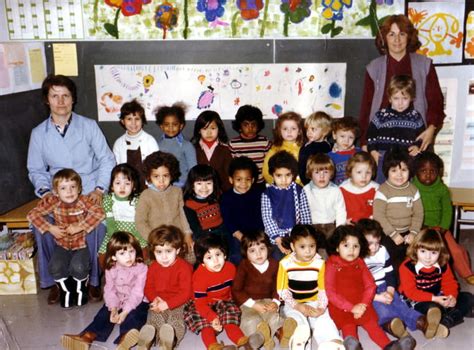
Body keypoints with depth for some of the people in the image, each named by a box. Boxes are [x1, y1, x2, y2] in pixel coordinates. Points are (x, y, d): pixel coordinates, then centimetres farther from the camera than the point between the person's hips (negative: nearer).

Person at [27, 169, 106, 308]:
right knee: (55, 268, -22)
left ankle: (80, 289, 10)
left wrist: (80, 227, -30)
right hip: (62, 244, 2)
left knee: (79, 268, -26)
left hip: (81, 244, -2)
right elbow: (32, 214, -8)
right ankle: (66, 290, 11)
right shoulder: (52, 202, -11)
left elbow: (100, 213, -27)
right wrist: (49, 228, -18)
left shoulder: (83, 201, -16)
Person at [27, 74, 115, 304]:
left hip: (90, 194, -2)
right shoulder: (38, 134, 7)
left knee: (94, 229, -29)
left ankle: (94, 280, -5)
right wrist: (45, 191, -7)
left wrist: (99, 189, -9)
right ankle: (53, 281, -4)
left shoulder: (89, 126, 3)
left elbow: (107, 160, 3)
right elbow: (36, 170, 12)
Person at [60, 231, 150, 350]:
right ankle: (87, 337, -37)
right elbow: (110, 290, -5)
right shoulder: (111, 269, 0)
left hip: (136, 302, -5)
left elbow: (137, 293, -21)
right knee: (104, 314, -18)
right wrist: (113, 308, -23)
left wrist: (125, 311, -31)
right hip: (117, 301, 6)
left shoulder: (141, 269, -15)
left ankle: (125, 339, -61)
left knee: (131, 317, -33)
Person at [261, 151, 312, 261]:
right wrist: (277, 238, -13)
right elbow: (267, 218, -6)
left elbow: (305, 215, 4)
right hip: (276, 237, -1)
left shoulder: (299, 191, 0)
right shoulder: (267, 194, -3)